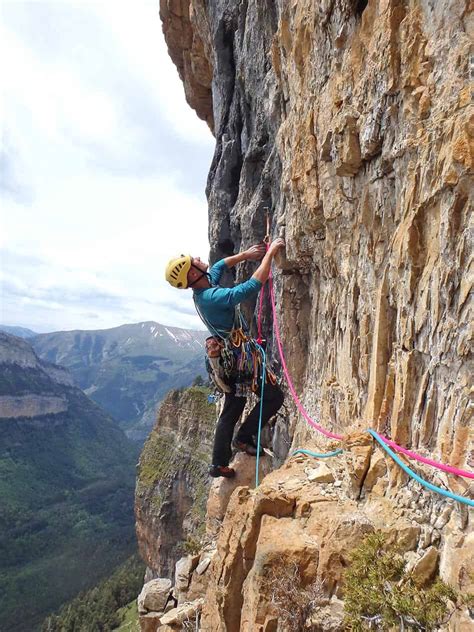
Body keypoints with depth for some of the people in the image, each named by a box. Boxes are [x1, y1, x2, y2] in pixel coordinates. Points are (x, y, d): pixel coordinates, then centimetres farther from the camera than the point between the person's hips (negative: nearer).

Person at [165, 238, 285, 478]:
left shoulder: (202, 290, 2)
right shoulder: (215, 297, -26)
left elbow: (220, 265, 21)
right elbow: (253, 285, -30)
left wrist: (245, 255, 13)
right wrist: (270, 253, -20)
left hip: (229, 358, 9)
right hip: (241, 358, -9)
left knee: (231, 411, 16)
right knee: (274, 396, 5)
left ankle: (219, 464, 24)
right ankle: (244, 438, 11)